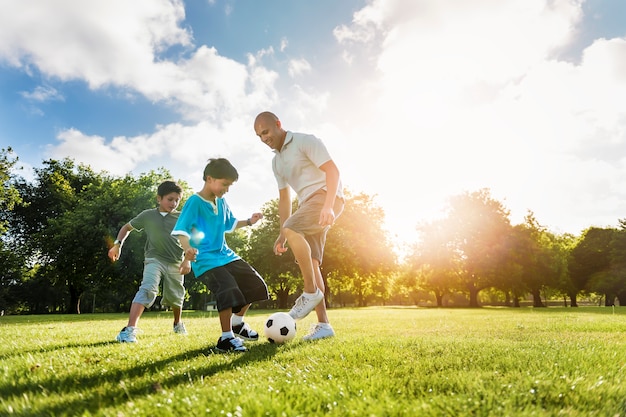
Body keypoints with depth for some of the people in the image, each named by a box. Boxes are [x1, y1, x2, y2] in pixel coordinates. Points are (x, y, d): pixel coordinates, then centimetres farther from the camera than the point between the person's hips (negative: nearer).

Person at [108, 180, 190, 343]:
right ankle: (129, 330, -30)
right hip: (154, 259, -2)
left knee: (175, 297, 14)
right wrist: (118, 244, 2)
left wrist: (187, 260, -13)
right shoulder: (148, 215, 1)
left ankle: (178, 323, 43)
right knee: (148, 289, -25)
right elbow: (127, 227, 14)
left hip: (175, 263, 2)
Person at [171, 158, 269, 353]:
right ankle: (226, 338, -8)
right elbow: (181, 230, -21)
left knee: (256, 285, 9)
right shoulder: (194, 202, -13)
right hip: (205, 259, -9)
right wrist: (188, 248, -39)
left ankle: (237, 322, 28)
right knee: (229, 291, -27)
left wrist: (249, 221, 12)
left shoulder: (221, 202, 10)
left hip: (225, 254, 9)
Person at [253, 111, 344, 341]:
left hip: (326, 196, -8)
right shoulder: (276, 161, 19)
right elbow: (284, 197, 22)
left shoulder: (305, 141, -4)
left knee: (292, 228, -31)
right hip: (308, 203, 8)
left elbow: (332, 170, -14)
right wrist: (281, 235, 16)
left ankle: (311, 292, -19)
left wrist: (328, 206, -28)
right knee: (309, 262, -2)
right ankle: (323, 324, 0)